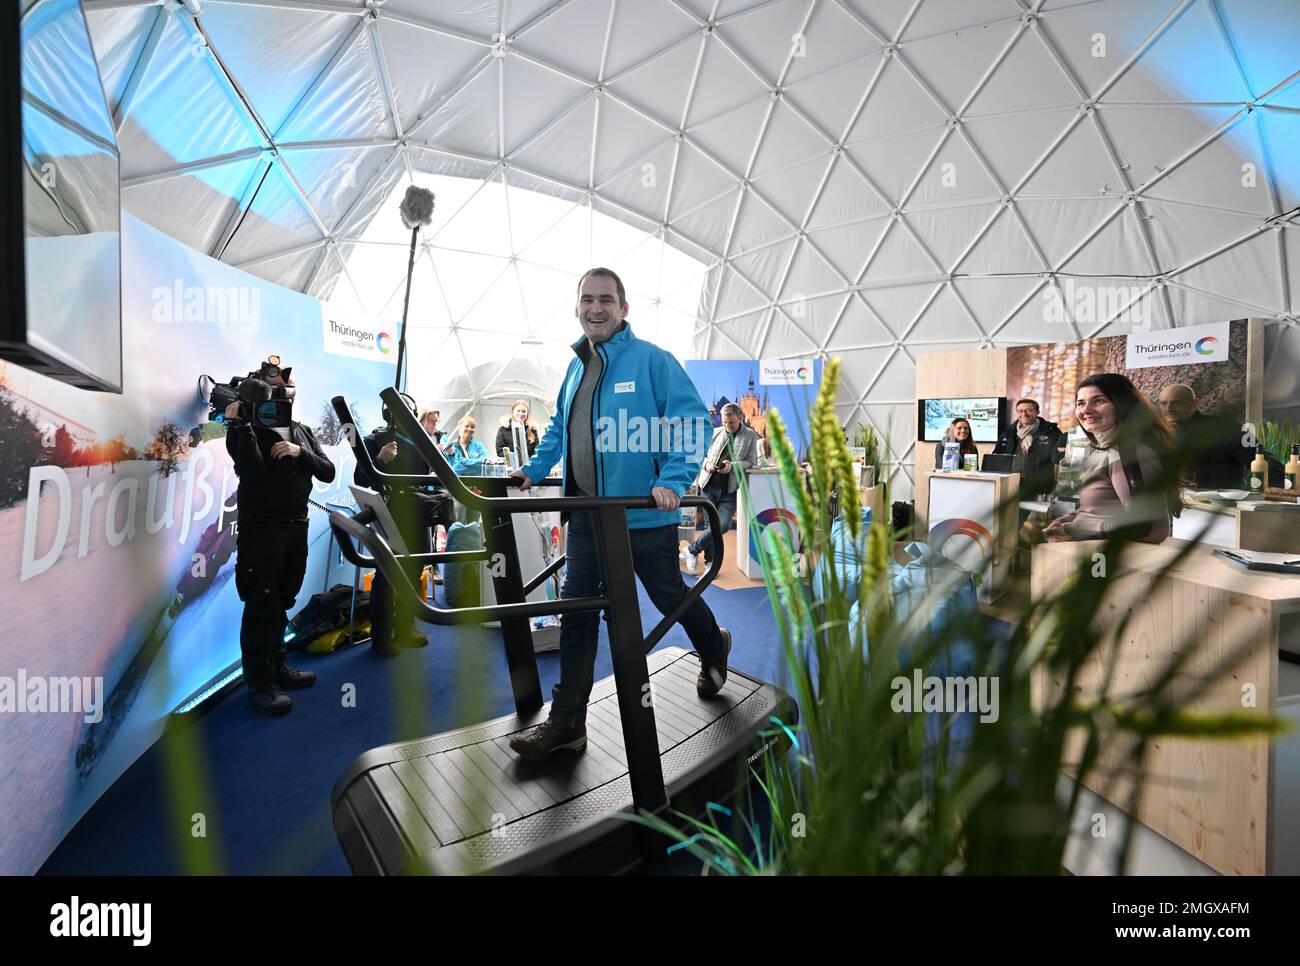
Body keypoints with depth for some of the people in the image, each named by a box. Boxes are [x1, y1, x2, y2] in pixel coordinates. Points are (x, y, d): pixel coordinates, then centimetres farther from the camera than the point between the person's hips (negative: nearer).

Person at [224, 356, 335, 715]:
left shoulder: (302, 432, 14)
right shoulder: (246, 431, -2)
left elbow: (328, 472, 5)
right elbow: (253, 472, -19)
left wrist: (300, 453, -11)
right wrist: (240, 425, -20)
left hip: (297, 527, 6)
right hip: (261, 529, -5)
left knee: (281, 602, 15)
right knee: (262, 606, -5)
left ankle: (276, 666, 27)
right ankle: (260, 682, 4)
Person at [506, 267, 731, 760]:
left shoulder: (653, 361, -9)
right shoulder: (576, 367, 13)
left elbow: (693, 420, -15)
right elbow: (559, 428, 24)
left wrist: (672, 480, -26)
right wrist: (534, 469, 15)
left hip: (643, 515, -5)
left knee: (669, 595, 13)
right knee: (577, 609, 5)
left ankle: (714, 650, 46)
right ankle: (566, 722, 17)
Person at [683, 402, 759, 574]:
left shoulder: (750, 436, 5)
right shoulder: (715, 432, 8)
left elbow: (750, 462, 0)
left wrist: (732, 466, -16)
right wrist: (707, 464, -8)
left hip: (729, 489, -1)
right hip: (709, 485, 1)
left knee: (723, 525, -12)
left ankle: (692, 550, 5)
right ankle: (709, 561, 19)